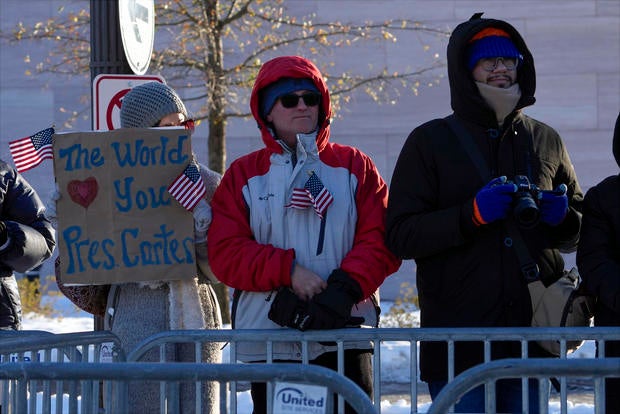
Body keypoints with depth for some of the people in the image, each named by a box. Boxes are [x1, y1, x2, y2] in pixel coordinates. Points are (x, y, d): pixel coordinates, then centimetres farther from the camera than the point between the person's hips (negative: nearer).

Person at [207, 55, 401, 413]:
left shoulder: (354, 166, 12)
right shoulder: (243, 175, 12)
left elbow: (380, 240, 2)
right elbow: (225, 253, 1)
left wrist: (345, 287, -15)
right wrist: (289, 270, -13)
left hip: (344, 336, 0)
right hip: (268, 338, 1)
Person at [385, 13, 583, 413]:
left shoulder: (545, 140, 15)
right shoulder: (430, 142, 5)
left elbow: (577, 236, 23)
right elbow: (401, 236, -3)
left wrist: (561, 218, -2)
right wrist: (472, 214, -16)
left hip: (534, 335, 3)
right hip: (459, 339, -3)